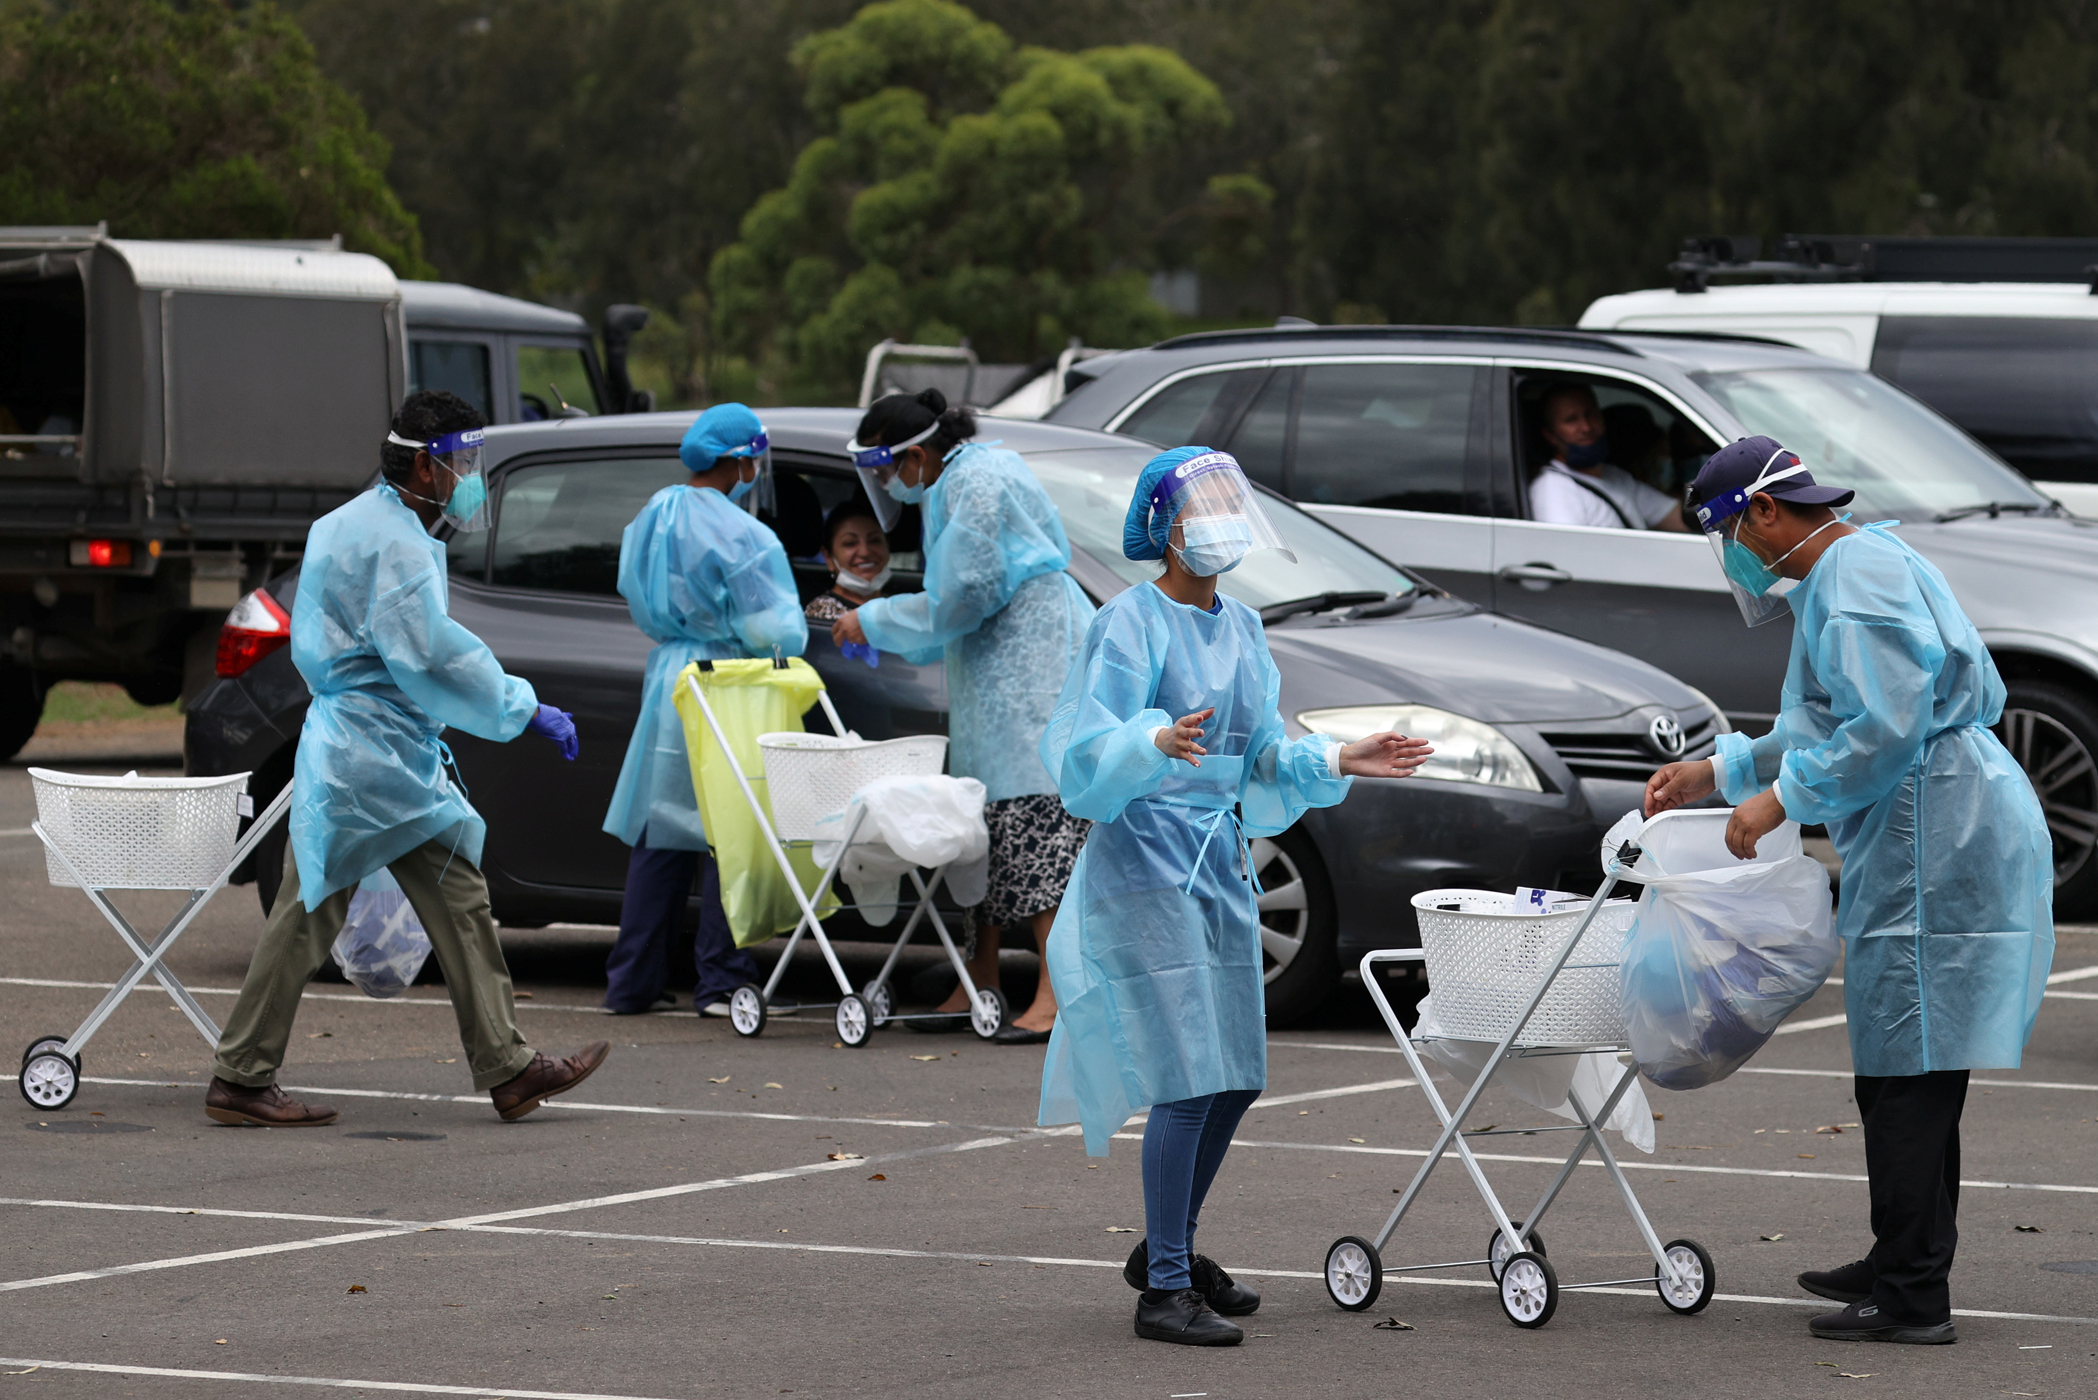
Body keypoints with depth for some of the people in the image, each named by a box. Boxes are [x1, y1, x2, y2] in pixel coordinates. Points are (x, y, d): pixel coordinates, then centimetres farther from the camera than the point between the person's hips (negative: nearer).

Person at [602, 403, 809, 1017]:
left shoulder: (652, 518, 10)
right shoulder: (734, 533, -16)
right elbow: (773, 629, -14)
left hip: (668, 678, 8)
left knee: (660, 832, 11)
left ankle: (633, 982, 13)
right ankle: (722, 981, 0)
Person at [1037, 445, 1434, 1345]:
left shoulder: (1241, 628, 13)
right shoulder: (1132, 623, -10)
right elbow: (1087, 754, -19)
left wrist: (1335, 762, 6)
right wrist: (1157, 743, -37)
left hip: (1223, 863, 8)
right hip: (1149, 864, -8)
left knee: (1235, 1077, 10)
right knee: (1188, 1079, -11)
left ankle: (1168, 1249, 29)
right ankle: (1164, 1293, -5)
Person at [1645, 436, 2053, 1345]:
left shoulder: (1859, 573, -13)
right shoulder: (1840, 574, 22)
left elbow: (1886, 725, -22)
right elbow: (1827, 730, 31)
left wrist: (1783, 799, -15)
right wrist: (1717, 774, 32)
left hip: (1937, 836, -11)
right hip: (1920, 838, 11)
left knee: (1908, 1075, -9)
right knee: (1905, 1072, 15)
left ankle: (1913, 1298, -8)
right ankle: (1902, 1269, 23)